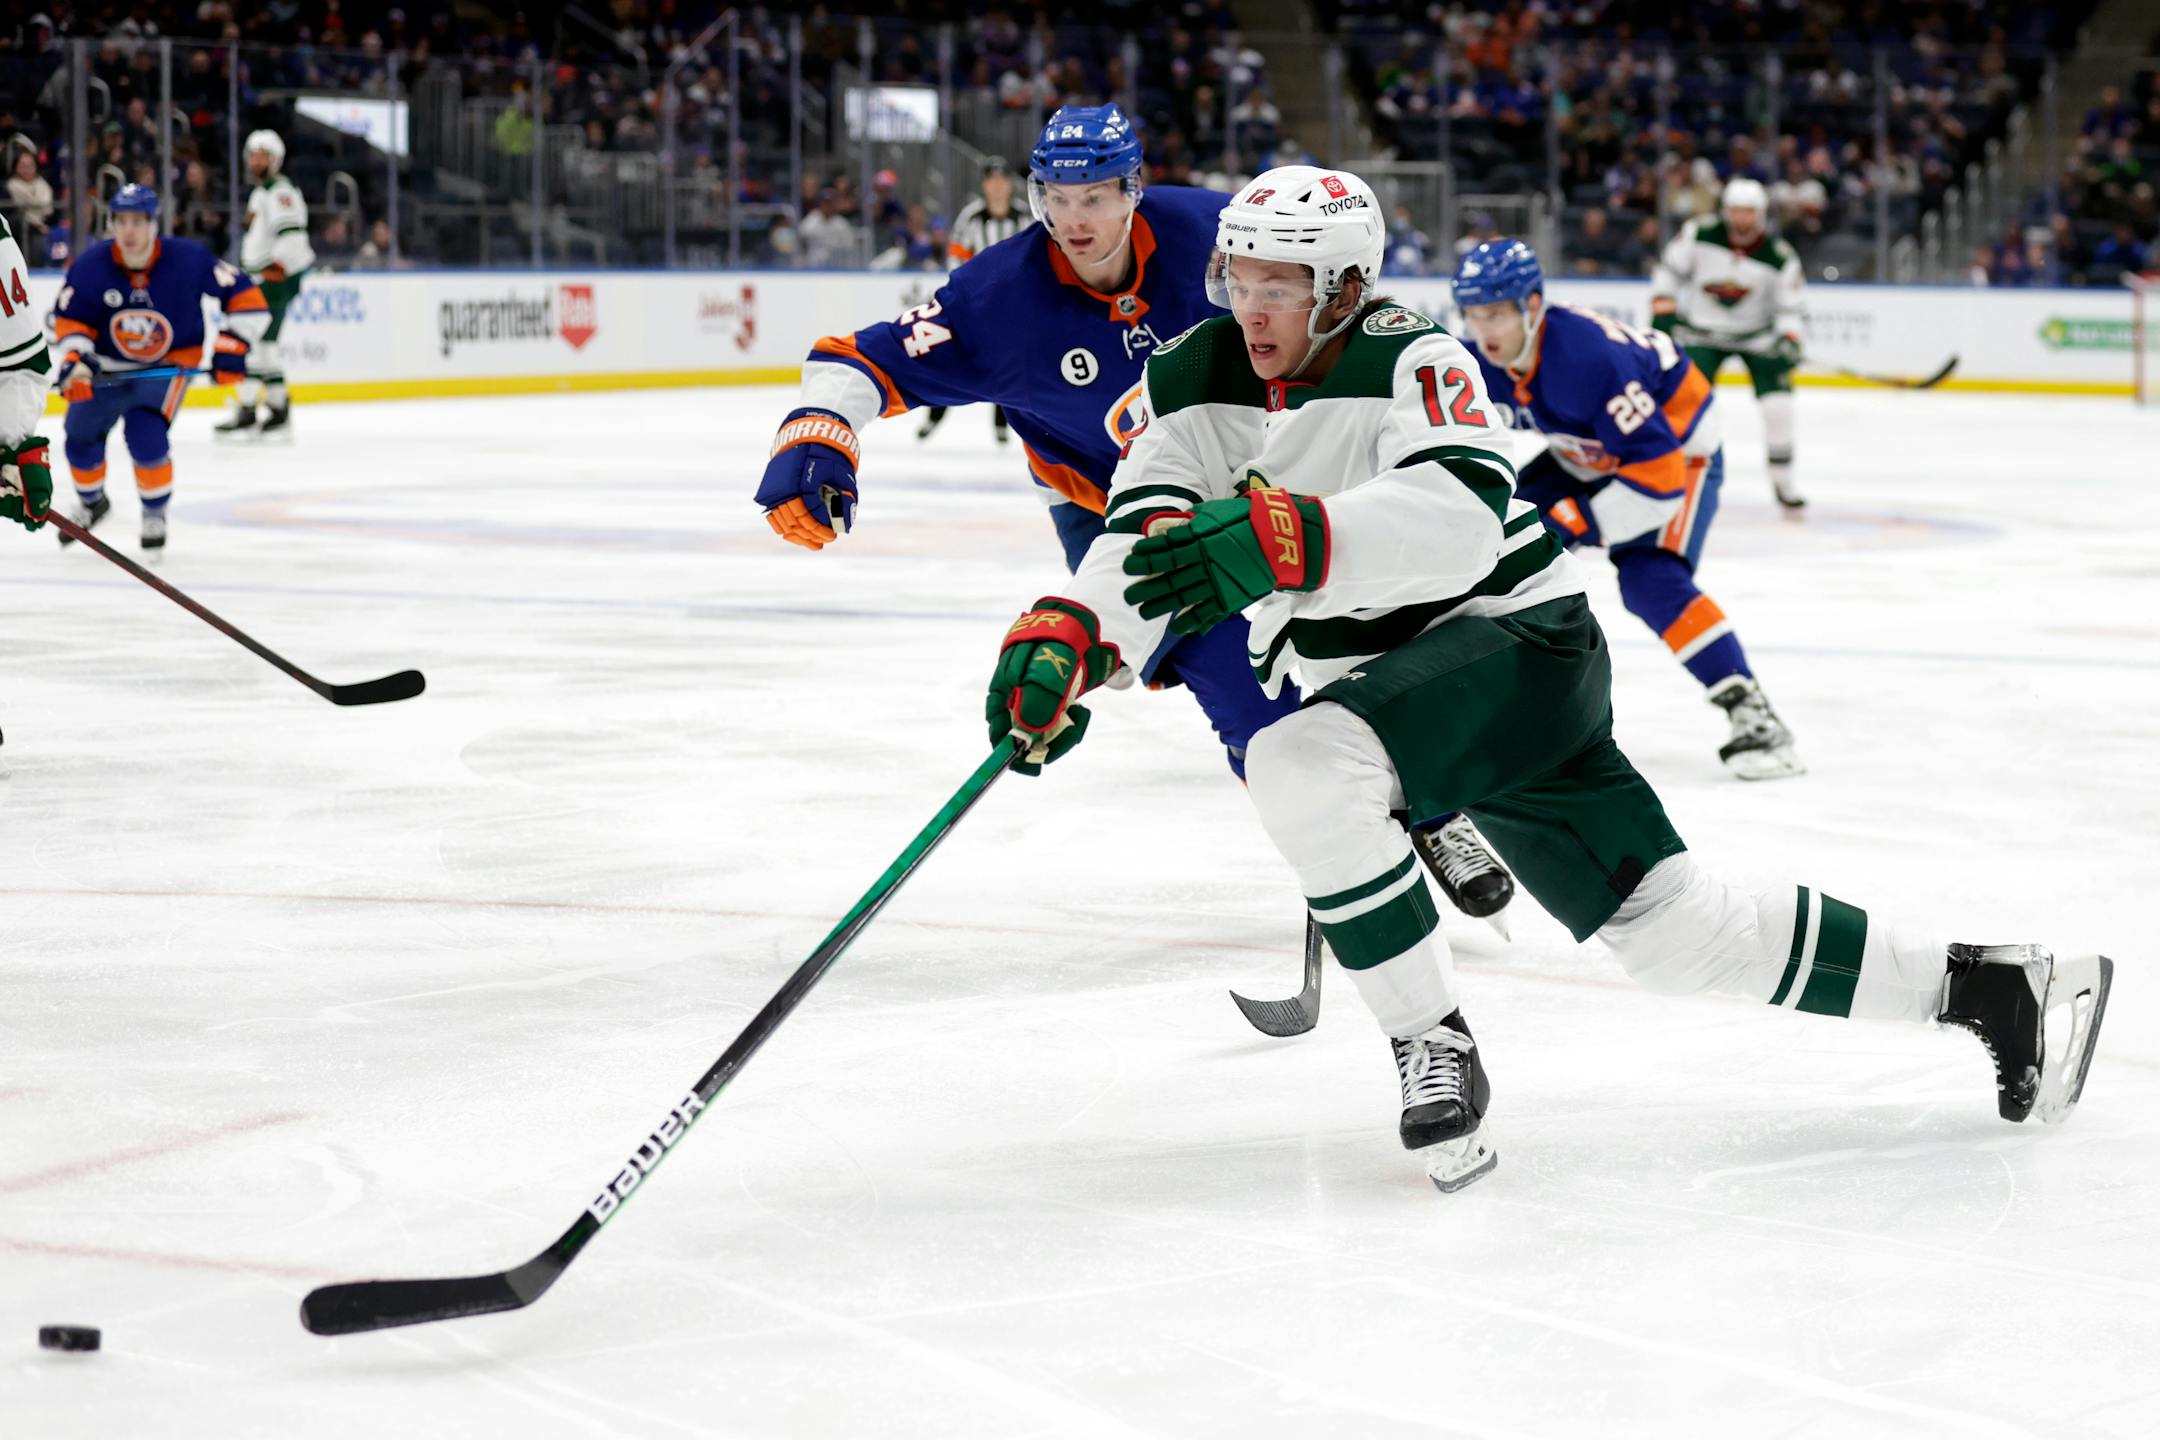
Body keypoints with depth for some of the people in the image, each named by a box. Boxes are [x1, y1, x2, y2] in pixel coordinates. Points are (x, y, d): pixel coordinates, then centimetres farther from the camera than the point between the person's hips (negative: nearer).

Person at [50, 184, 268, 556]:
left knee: (146, 435, -22)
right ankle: (91, 503, 39)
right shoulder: (90, 267, -20)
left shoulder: (189, 260, -24)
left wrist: (231, 347, -21)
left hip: (169, 363, -3)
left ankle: (155, 514, 4)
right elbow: (69, 319, -8)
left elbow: (247, 299, -16)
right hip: (108, 365, 3)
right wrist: (75, 358, -25)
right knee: (81, 433, 8)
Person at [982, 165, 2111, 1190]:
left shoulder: (1413, 362, -18)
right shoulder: (1196, 380, 1)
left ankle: (1435, 1050, -19)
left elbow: (1459, 517, -37)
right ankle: (1984, 986, 17)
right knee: (1681, 934, 5)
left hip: (1519, 643, -7)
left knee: (1302, 765, -32)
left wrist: (1281, 538, -51)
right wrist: (1060, 643, -30)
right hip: (1385, 683, 7)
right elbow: (1145, 540, -10)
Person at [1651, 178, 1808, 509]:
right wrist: (1663, 314, -11)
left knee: (1777, 399, -12)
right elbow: (1669, 271, -4)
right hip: (1700, 330, 0)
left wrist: (1789, 342, -28)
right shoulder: (1698, 235, -16)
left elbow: (1793, 308, -10)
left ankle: (1783, 478, 3)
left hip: (1757, 332, 0)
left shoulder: (1780, 257, -16)